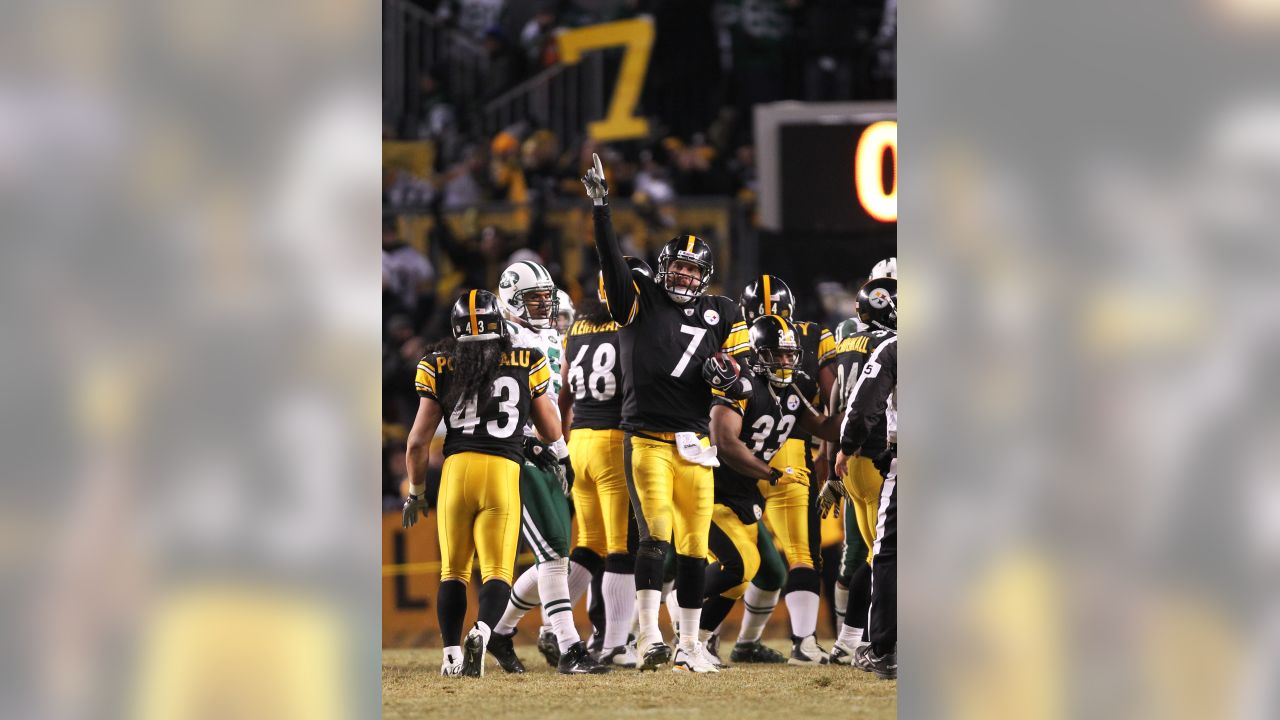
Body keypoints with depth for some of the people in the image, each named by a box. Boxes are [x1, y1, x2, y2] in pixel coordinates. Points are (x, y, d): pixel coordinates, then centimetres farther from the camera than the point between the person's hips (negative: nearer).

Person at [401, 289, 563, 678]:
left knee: (453, 570, 14)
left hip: (456, 470, 1)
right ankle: (481, 631, -25)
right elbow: (552, 433, 13)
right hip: (504, 471, -1)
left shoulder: (440, 369, 6)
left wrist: (416, 491, 21)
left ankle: (452, 654, 5)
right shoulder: (525, 366, 6)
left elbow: (418, 441, 7)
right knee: (497, 570, 3)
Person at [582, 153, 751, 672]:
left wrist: (727, 375, -5)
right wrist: (600, 206, -22)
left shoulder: (721, 316, 12)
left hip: (694, 444, 4)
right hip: (646, 439, -4)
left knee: (694, 546, 6)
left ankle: (687, 647, 15)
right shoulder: (639, 301, 2)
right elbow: (611, 259, -11)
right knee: (656, 535, -17)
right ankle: (648, 640, -19)